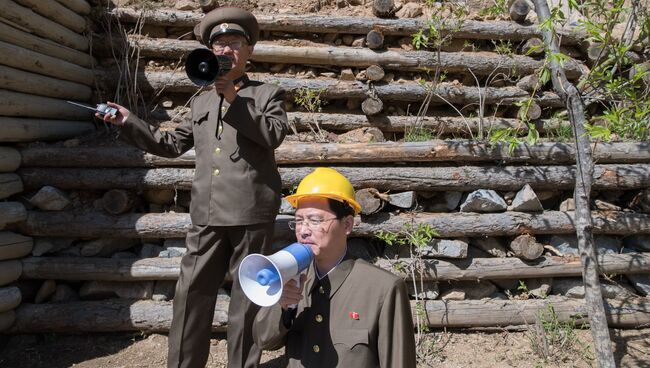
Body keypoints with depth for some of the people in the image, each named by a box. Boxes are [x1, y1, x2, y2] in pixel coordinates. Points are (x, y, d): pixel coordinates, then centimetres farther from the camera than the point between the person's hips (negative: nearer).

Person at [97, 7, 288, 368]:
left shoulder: (268, 93, 9)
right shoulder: (201, 101, 21)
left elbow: (273, 133, -9)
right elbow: (172, 144, 23)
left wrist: (233, 97, -11)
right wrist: (128, 122, 16)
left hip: (251, 212, -4)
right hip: (207, 214, 4)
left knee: (246, 295, 4)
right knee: (191, 291, 6)